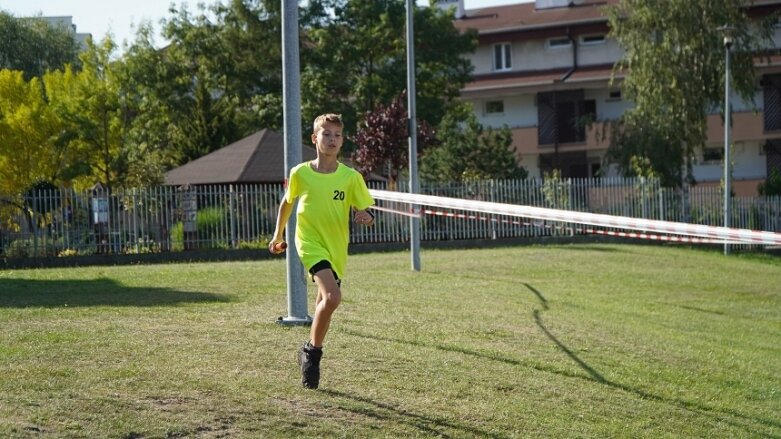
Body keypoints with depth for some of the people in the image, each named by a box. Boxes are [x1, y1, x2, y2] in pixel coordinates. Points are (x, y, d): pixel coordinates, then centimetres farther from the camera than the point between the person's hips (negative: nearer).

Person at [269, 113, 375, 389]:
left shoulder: (351, 177, -3)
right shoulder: (300, 173, -3)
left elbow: (366, 213, 3)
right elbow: (287, 203, 14)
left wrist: (366, 217, -21)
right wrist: (278, 235, 23)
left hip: (336, 249, 3)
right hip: (309, 242, -3)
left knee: (324, 305, 11)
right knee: (332, 296, -24)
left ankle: (310, 355, 32)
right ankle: (312, 351, -5)